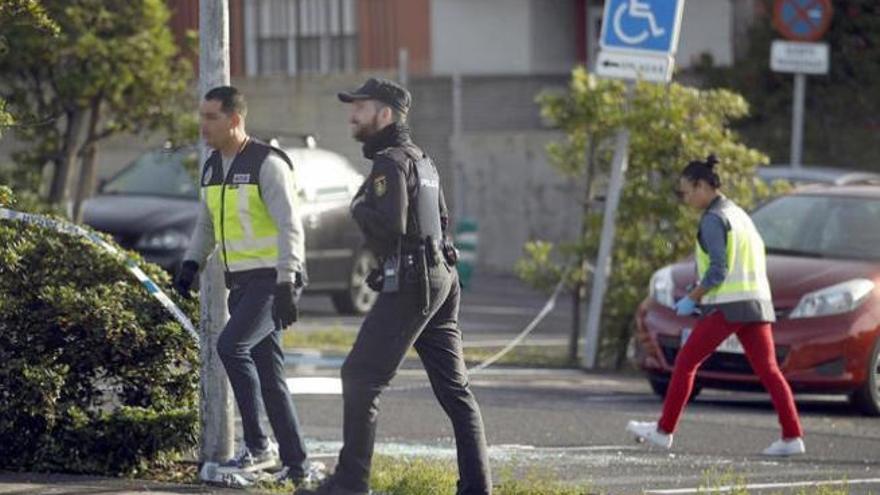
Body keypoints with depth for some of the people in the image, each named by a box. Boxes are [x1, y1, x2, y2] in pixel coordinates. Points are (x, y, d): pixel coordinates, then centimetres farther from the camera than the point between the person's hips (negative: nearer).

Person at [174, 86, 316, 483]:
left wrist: (285, 285, -26)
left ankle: (258, 446, -17)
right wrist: (191, 264, 7)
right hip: (241, 282, 8)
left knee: (230, 345, -23)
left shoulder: (267, 164, -13)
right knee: (267, 373, 7)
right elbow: (206, 224, 24)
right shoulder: (212, 168, 12)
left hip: (273, 279, -8)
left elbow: (290, 227, -19)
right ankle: (295, 465, 12)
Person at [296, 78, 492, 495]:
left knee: (360, 378, -6)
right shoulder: (420, 159, 19)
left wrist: (359, 207, -7)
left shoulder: (391, 163, -12)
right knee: (453, 387, 7)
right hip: (440, 277, 10)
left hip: (409, 287, -10)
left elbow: (390, 224, -23)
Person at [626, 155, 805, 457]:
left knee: (686, 363, 1)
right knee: (768, 369, 3)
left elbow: (718, 270, -16)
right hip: (756, 302, 8)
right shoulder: (738, 214, 19)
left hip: (726, 306, -8)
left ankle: (664, 431, 4)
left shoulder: (713, 219, -8)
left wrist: (692, 299, -7)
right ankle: (792, 437, -6)